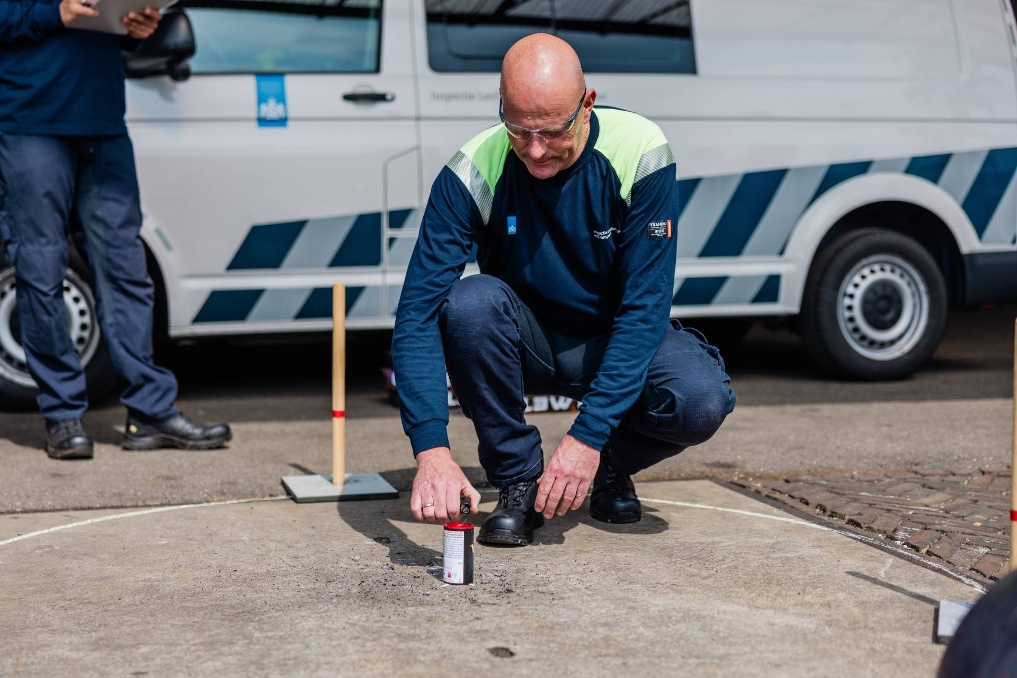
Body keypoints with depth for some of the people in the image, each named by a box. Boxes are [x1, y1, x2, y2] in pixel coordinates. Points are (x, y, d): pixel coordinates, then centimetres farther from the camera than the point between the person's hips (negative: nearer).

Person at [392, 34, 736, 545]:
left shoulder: (638, 152, -23)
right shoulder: (473, 172, -22)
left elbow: (644, 307, -23)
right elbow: (417, 311, -26)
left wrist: (588, 435, -31)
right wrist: (431, 450, -39)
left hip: (617, 340, 0)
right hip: (527, 346, 0)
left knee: (701, 401, -31)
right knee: (471, 302, -33)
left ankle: (611, 465, 5)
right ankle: (518, 479, -12)